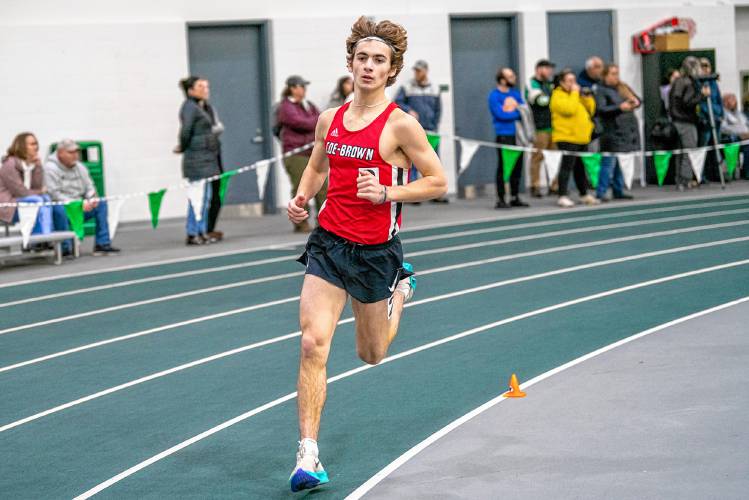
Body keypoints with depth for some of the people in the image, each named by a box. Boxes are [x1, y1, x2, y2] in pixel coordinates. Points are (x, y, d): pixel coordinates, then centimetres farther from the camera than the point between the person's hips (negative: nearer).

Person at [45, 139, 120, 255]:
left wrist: (92, 200, -10)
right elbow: (54, 194, -18)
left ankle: (102, 244, -8)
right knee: (60, 209, -39)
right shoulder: (50, 168, -10)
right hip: (61, 207, -7)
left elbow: (89, 188, 15)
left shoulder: (80, 167, 13)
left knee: (101, 203, -8)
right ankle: (65, 247, -28)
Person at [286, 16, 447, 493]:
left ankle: (400, 289, 47)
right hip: (329, 243, 3)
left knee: (371, 354, 16)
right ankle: (309, 454, -8)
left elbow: (438, 182, -6)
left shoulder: (400, 124, -11)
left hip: (376, 251, -3)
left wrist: (387, 193, -19)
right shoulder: (330, 119, 3)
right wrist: (302, 197, 2)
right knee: (313, 345, -12)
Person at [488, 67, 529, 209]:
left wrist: (511, 110, -9)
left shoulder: (515, 93, 15)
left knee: (517, 166, 11)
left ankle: (515, 197, 20)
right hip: (504, 135, -7)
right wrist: (516, 112, -5)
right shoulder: (494, 95, -7)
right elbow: (500, 114, -17)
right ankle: (500, 199, -1)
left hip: (517, 135, 7)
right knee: (503, 167, -6)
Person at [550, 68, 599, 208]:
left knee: (581, 168, 16)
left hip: (581, 138, 8)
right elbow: (569, 109, -25)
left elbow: (590, 111, 19)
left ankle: (584, 195, 25)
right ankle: (563, 197, -12)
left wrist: (587, 98, 3)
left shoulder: (577, 95, 20)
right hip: (567, 138, -8)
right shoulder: (558, 96, -7)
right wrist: (574, 93, -16)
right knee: (567, 167, -11)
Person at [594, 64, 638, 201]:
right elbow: (600, 110, -15)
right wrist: (620, 108, -21)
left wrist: (636, 102, -2)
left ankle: (619, 191, 18)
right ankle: (601, 192, -5)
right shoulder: (601, 90, -3)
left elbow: (638, 100, 23)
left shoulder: (623, 87, 18)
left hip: (628, 130, 7)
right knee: (609, 163, -8)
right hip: (613, 132, -7)